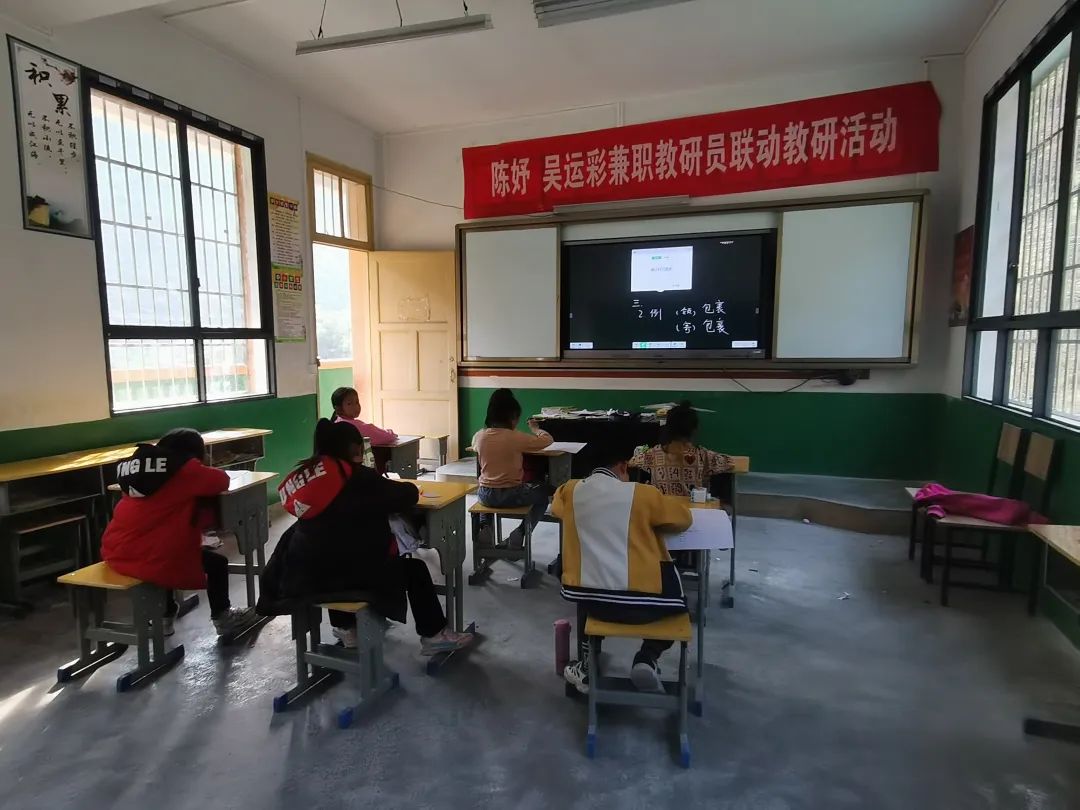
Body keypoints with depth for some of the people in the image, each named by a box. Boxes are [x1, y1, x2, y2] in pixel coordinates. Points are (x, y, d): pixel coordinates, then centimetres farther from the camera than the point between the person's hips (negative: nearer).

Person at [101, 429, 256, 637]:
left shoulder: (139, 464, 13)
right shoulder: (185, 468, -7)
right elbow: (222, 480, 0)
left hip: (115, 555, 7)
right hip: (153, 561, -7)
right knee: (217, 562, 14)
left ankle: (165, 616, 44)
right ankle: (222, 618, 31)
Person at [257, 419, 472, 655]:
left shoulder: (304, 475, 3)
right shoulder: (357, 477, -14)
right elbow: (409, 495, -7)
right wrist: (408, 487, 17)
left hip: (307, 574, 7)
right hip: (352, 574, -6)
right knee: (415, 569, 12)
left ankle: (345, 628, 43)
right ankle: (433, 636, 21)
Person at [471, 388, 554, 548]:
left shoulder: (479, 436, -4)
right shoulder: (516, 438, -16)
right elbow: (547, 439, -5)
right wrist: (535, 428, 15)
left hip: (486, 496, 4)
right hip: (511, 496, -4)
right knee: (544, 492, 24)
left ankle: (484, 526, 14)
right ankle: (520, 533, 10)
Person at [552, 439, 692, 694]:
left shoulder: (570, 491, 3)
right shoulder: (641, 493, -7)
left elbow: (556, 507, 27)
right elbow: (684, 518, 8)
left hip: (590, 599, 4)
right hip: (639, 602, -3)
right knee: (678, 600, 28)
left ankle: (587, 668, 35)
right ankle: (647, 658, 8)